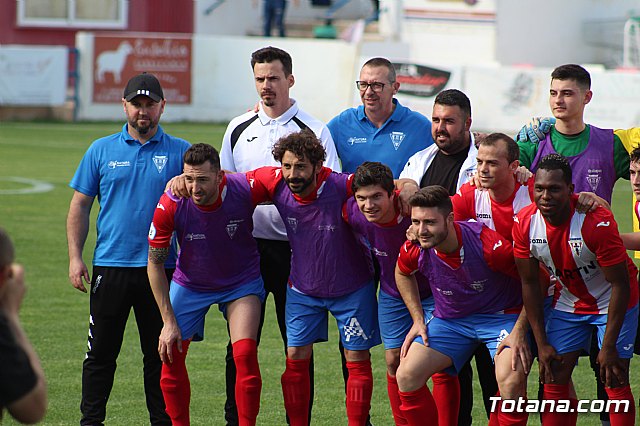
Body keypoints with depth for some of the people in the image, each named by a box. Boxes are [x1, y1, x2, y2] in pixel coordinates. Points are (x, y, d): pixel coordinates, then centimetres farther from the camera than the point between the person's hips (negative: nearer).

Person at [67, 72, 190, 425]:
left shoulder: (180, 152, 4)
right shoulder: (101, 151, 7)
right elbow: (80, 205, 9)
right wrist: (75, 257, 1)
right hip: (110, 266, 1)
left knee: (160, 355, 5)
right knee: (101, 353, 4)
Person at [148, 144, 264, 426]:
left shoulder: (244, 189, -28)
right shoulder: (170, 205, -26)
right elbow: (155, 263, -13)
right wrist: (169, 321, -13)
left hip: (242, 283, -1)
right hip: (189, 284, 1)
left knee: (245, 355, -17)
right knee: (171, 358, -3)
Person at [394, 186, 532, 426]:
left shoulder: (487, 244, -30)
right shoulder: (414, 250, -16)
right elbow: (402, 273, 12)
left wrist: (520, 331, -21)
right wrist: (418, 319, 6)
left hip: (500, 315, -4)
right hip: (449, 319, 4)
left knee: (511, 379, -28)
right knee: (406, 376, -9)